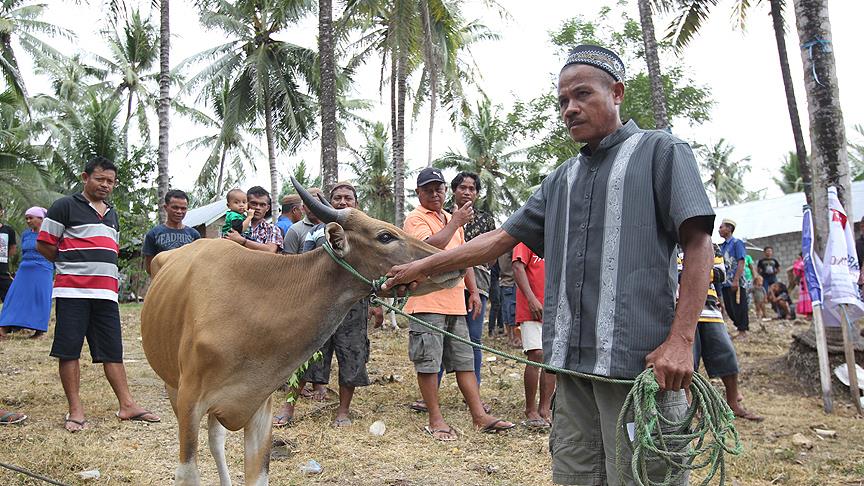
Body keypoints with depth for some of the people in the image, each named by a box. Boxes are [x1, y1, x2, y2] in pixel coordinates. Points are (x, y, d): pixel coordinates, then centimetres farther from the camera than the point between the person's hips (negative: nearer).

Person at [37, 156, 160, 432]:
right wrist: (72, 265, 4)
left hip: (106, 292, 6)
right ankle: (75, 410, 7)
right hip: (72, 291, -5)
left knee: (113, 351, 6)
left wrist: (100, 269, 13)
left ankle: (127, 405, 9)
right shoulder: (65, 207, 0)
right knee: (69, 351, -1)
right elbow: (44, 245, -2)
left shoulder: (112, 215, 20)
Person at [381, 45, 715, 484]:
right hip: (572, 363, 6)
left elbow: (697, 243, -4)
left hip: (640, 361, -5)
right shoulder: (561, 180, 20)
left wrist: (680, 339, -14)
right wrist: (423, 267, 16)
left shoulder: (659, 151, 3)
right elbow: (501, 238, 20)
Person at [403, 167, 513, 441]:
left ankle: (479, 415, 13)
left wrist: (473, 290, 17)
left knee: (465, 361, 9)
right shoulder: (416, 219, -4)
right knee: (428, 362, -2)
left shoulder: (453, 220, 21)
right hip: (427, 302, -7)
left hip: (455, 302, 7)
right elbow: (431, 246, -23)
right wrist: (455, 222, -16)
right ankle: (435, 420, 8)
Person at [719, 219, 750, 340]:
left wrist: (736, 280, -21)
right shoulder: (722, 246, 17)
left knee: (739, 307, -2)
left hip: (736, 283, -8)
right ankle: (740, 328, 20)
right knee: (729, 308, 10)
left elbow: (741, 262, -13)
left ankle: (743, 332, 4)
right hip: (725, 283, 8)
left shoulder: (737, 243, -5)